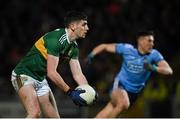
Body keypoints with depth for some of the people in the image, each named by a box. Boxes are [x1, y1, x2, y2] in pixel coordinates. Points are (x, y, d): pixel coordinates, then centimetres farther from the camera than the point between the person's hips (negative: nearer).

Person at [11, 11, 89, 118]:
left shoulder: (73, 47, 2)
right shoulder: (56, 39, -26)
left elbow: (78, 75, 3)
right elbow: (51, 73, -29)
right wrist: (70, 92, -30)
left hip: (40, 79, 9)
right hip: (24, 76, -9)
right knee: (35, 112, -28)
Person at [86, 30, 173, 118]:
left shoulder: (153, 54, -11)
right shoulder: (127, 49, -11)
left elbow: (169, 70, -22)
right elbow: (105, 46, 0)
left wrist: (154, 68, -40)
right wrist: (92, 54, -17)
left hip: (134, 91, 3)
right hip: (120, 85, -3)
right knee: (124, 103, -34)